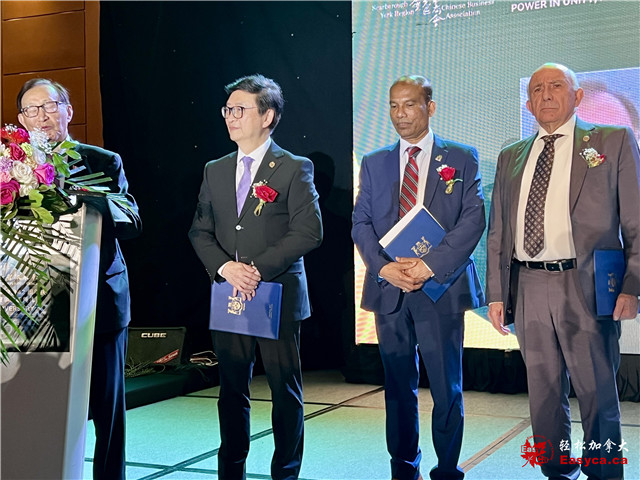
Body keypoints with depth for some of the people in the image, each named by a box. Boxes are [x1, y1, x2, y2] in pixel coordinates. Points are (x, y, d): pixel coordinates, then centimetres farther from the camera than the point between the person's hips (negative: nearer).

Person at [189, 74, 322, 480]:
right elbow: (200, 231, 11)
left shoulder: (295, 169, -3)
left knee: (285, 391, 4)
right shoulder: (215, 171, 13)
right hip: (228, 295, 5)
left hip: (279, 296, -4)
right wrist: (225, 267, -8)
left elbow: (309, 231, -11)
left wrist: (258, 269, -16)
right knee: (232, 390, 11)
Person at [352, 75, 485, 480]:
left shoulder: (462, 158, 5)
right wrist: (383, 267, -10)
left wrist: (430, 264, -15)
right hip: (388, 288, 3)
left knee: (447, 389, -1)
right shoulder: (374, 163, 13)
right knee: (398, 386, 10)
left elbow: (474, 219, -5)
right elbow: (361, 223, 8)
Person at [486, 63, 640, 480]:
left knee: (597, 394, 1)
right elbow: (498, 233, 14)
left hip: (587, 287, -4)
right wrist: (496, 294, 7)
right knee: (544, 394, 12)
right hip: (528, 287, 4)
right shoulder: (511, 157, 16)